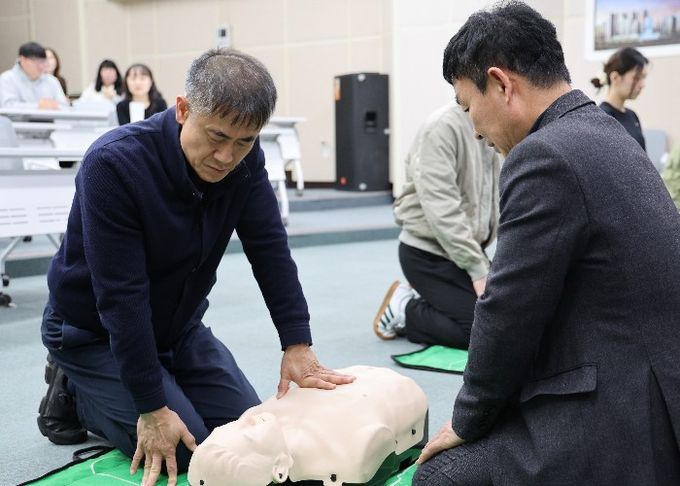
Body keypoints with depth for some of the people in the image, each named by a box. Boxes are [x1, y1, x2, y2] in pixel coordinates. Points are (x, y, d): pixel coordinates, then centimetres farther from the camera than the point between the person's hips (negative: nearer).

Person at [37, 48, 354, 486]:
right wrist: (152, 408, -28)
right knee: (191, 451, -15)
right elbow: (120, 296, -31)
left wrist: (297, 345, -18)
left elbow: (270, 249, -12)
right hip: (94, 331, -6)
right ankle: (75, 391, 9)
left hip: (178, 325, 6)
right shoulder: (112, 164, -32)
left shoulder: (243, 158, -15)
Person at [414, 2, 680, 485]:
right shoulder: (604, 136, 10)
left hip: (614, 425, -9)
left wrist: (467, 420, -1)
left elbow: (508, 314, -16)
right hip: (641, 402, 9)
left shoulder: (546, 156, -20)